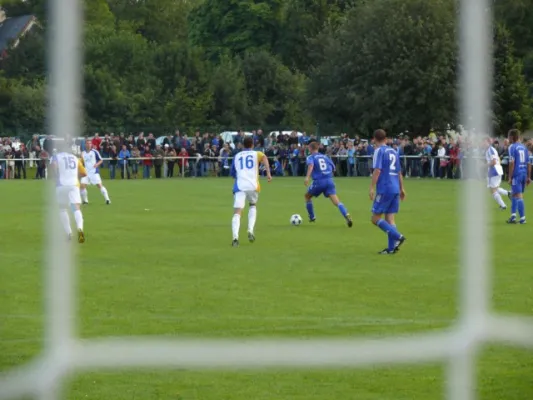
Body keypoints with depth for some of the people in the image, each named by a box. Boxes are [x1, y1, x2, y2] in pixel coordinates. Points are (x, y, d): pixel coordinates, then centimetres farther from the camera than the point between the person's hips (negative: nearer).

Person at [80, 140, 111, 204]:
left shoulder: (95, 152, -3)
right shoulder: (83, 153, 8)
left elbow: (101, 160, 2)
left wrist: (97, 164, -16)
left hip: (94, 172, -3)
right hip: (86, 172, 3)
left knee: (99, 185, -9)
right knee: (82, 185, -9)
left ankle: (107, 199, -3)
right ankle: (85, 200, 7)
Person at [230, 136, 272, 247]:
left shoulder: (237, 156, 20)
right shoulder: (256, 154, 13)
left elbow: (232, 173, 27)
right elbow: (264, 158, -11)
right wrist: (268, 173, -18)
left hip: (239, 187, 0)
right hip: (253, 186, 0)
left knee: (237, 213, -9)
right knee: (253, 206, 28)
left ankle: (235, 237, -31)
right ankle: (250, 231, 9)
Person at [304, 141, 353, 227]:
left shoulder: (310, 157, 6)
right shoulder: (325, 157, 20)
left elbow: (311, 165, -17)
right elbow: (333, 168, 23)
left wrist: (307, 177, -31)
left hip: (318, 181, -3)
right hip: (329, 180, 3)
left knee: (307, 196, 25)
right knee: (336, 201, -10)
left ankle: (312, 217, 30)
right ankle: (347, 215, -34)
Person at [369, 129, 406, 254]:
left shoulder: (379, 151, -6)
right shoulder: (394, 151, 15)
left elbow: (377, 170, -16)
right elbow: (399, 172, 20)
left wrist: (372, 187, -18)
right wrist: (401, 188, 27)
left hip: (384, 189, -7)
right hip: (395, 189, 7)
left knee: (376, 218, -3)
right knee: (390, 218, 8)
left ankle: (397, 237, -16)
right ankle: (392, 247, 3)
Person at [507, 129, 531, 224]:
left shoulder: (512, 147, -8)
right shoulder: (524, 147, 13)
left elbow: (512, 163, -15)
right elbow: (528, 163, 13)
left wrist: (510, 177, -12)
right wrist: (528, 177, 17)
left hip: (516, 174, -7)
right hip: (524, 174, 7)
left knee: (518, 196, -5)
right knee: (514, 195, 18)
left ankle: (522, 218, -7)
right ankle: (513, 216, 18)